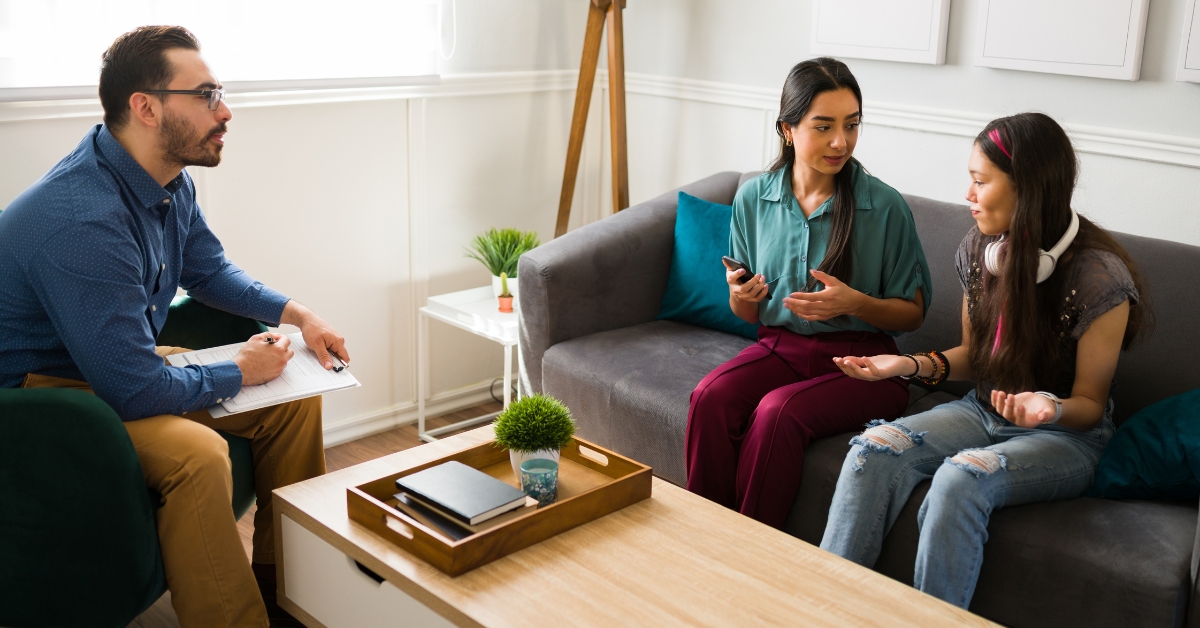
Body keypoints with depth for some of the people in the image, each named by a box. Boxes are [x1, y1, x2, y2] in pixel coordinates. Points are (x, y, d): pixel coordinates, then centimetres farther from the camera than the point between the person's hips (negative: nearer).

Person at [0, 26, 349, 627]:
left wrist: (296, 313, 0)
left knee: (296, 398, 1)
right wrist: (239, 373, -14)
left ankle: (283, 580, 14)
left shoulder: (170, 182, -3)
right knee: (196, 451, -34)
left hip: (124, 365, 9)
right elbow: (137, 392, -31)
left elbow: (210, 272, 15)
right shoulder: (83, 219, -32)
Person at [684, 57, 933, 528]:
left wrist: (855, 303, -19)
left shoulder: (885, 206, -8)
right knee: (710, 397, -27)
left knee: (778, 410, -32)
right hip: (780, 346, 4)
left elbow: (912, 313, 1)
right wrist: (741, 295, -12)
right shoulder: (753, 198, 3)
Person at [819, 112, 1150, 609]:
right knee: (874, 449, -23)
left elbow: (1089, 403, -10)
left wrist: (1049, 407, -33)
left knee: (961, 476, -36)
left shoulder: (1099, 277, -18)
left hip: (1066, 433, -5)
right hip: (984, 409, 5)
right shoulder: (978, 249, 0)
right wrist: (909, 364, -6)